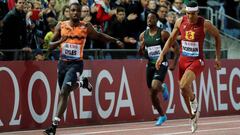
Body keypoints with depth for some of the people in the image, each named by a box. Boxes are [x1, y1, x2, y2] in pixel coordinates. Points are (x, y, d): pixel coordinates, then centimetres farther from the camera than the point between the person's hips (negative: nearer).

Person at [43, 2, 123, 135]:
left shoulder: (86, 27, -4)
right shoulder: (61, 26, 0)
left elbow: (99, 36, 12)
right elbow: (51, 46, 2)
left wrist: (115, 40, 4)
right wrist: (60, 41, -19)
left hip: (76, 64, -4)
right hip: (62, 63, 4)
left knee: (64, 92, -17)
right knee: (64, 91, 17)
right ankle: (82, 83, 49)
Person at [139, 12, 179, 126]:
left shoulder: (163, 33, -8)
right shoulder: (143, 35, 5)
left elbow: (176, 47, -3)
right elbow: (141, 53, 13)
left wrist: (174, 63, -9)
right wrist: (141, 47, -10)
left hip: (161, 64, -5)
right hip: (150, 65, 5)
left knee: (155, 87, -27)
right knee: (152, 94, 6)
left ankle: (163, 88, 9)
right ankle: (162, 116, 26)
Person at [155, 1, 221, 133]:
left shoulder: (205, 24, -13)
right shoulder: (180, 22, -3)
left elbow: (217, 36, 3)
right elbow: (171, 39, 10)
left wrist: (218, 58, 5)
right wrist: (162, 55, 3)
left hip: (197, 61, -5)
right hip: (183, 60, 5)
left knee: (184, 85, -26)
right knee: (184, 92, 10)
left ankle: (193, 100, 6)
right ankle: (193, 117, 31)